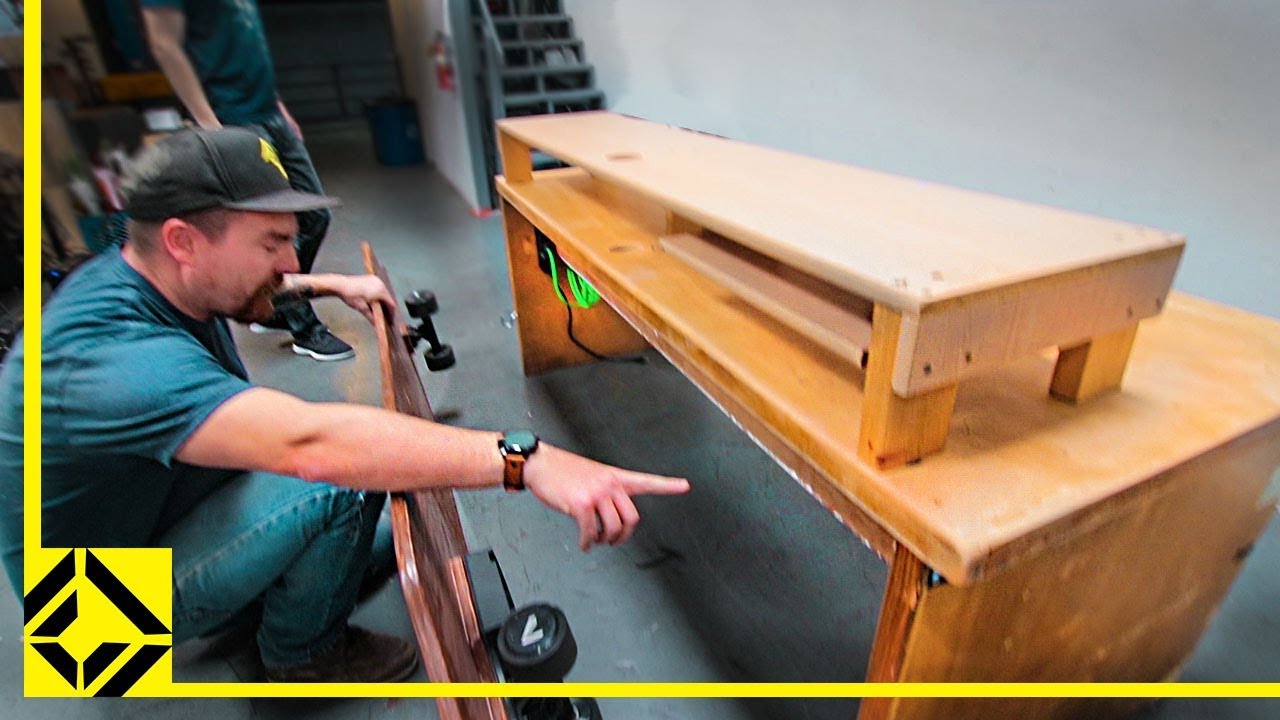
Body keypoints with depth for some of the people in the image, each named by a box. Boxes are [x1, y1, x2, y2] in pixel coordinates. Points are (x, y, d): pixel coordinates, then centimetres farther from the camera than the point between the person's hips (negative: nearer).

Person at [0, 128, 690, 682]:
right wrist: (526, 459, -61)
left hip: (161, 521, 8)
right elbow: (309, 441, -56)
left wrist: (329, 285, 11)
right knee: (344, 476, -29)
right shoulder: (113, 359, -40)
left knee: (359, 442, 7)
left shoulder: (142, 273, -10)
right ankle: (300, 652, 1)